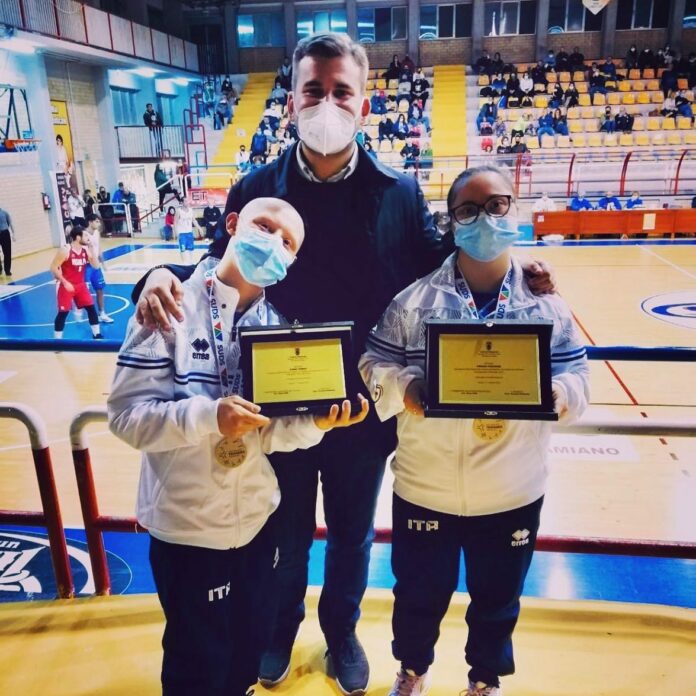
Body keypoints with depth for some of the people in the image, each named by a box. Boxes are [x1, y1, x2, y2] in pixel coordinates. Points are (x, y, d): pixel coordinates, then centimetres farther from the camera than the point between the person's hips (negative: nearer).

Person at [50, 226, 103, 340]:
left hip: (81, 285, 6)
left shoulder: (86, 250, 1)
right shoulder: (65, 250, -17)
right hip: (67, 286, -6)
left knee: (91, 308, 4)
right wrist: (65, 282, -19)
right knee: (63, 313, -3)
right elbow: (53, 268, -15)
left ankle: (97, 335, 17)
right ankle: (57, 341, 7)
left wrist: (91, 249, -11)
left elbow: (96, 266, -2)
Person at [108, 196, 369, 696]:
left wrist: (316, 422, -23)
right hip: (189, 527, -4)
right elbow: (126, 413, -18)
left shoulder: (276, 323, 0)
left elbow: (270, 432, -4)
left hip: (258, 518, 5)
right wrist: (209, 415, -32)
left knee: (249, 650, 24)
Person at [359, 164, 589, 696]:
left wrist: (557, 395, -24)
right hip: (424, 488, 0)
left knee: (498, 599, 22)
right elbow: (374, 364, -4)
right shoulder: (413, 300, -8)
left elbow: (578, 378, -2)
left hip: (512, 492, 1)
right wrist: (405, 388, -24)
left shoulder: (546, 302, -4)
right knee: (418, 593, 20)